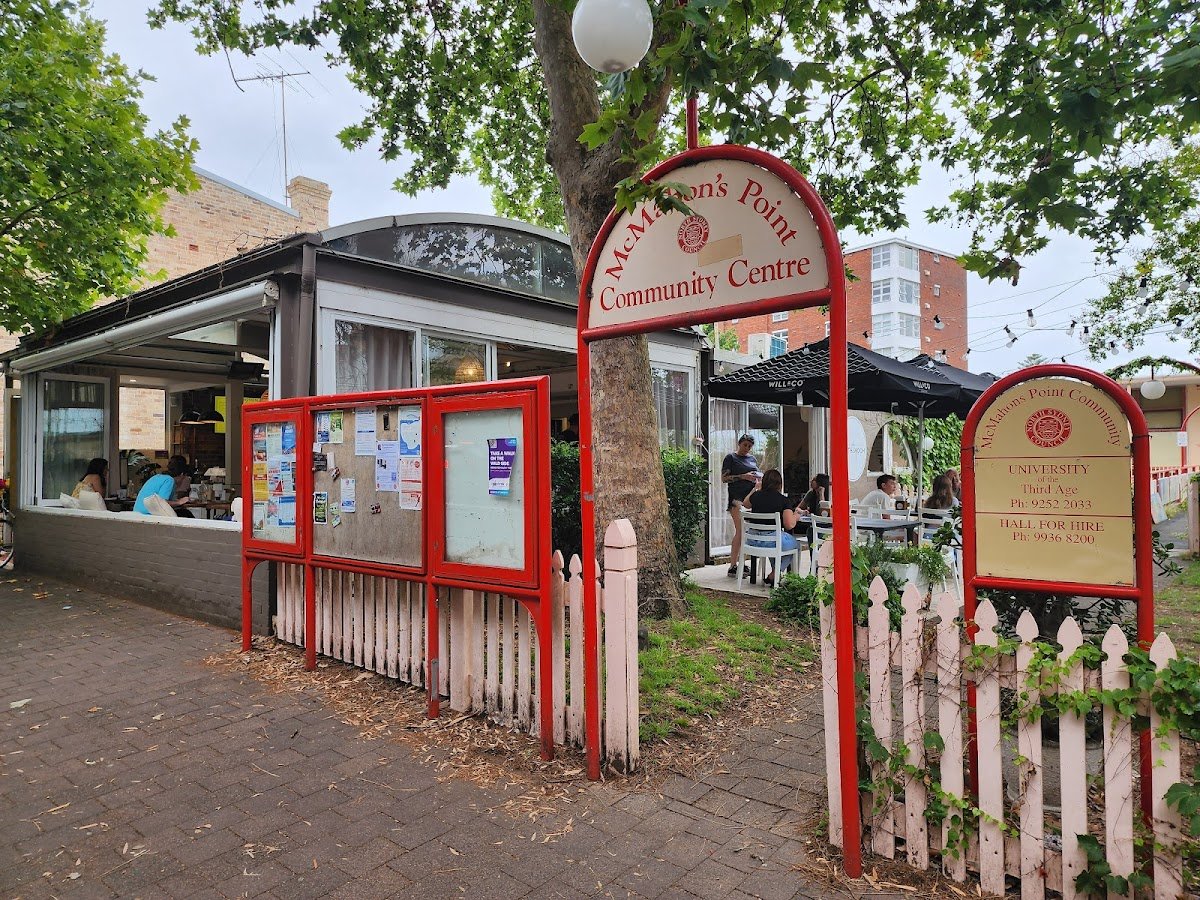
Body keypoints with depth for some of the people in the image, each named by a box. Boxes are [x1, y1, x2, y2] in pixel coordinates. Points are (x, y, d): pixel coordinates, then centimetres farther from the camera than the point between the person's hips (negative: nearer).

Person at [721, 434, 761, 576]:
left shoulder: (752, 458, 21)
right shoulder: (730, 458, 3)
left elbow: (759, 474, 32)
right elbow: (724, 478, -4)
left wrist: (758, 476, 8)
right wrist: (743, 476, -14)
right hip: (738, 499, -7)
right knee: (740, 531, -14)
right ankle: (732, 567, -12)